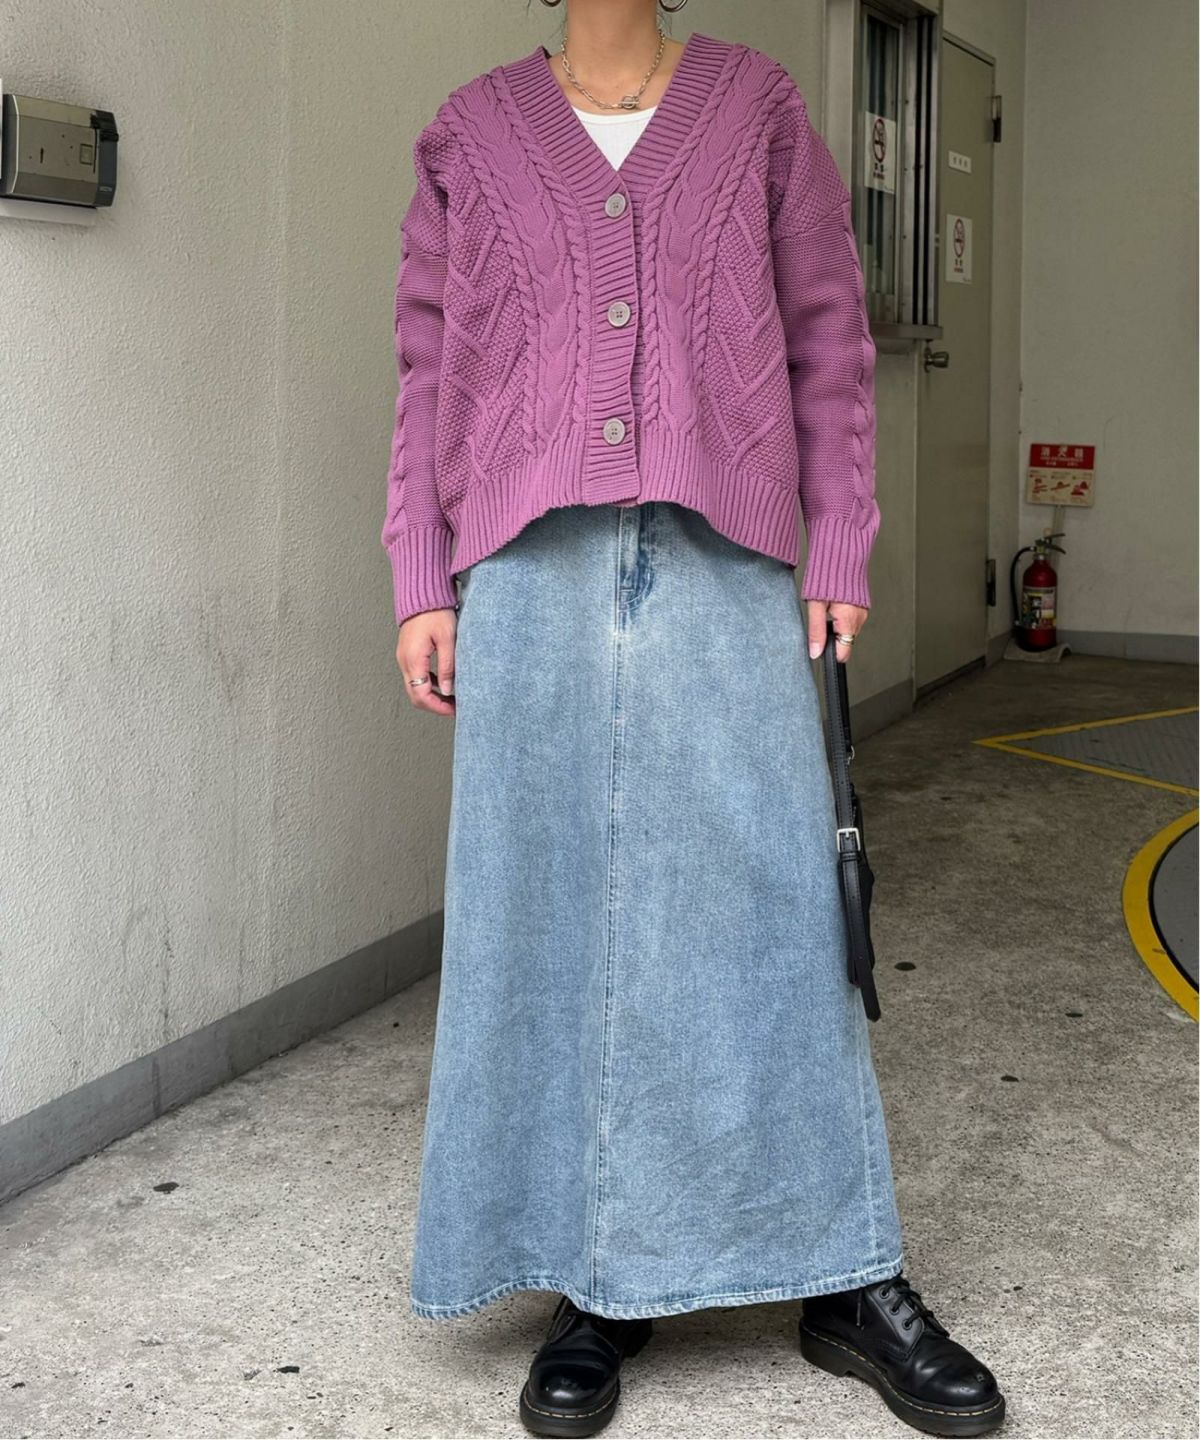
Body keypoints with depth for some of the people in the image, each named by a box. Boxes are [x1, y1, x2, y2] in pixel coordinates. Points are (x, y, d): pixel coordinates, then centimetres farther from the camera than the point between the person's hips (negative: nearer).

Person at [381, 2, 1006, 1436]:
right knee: (549, 906, 1)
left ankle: (849, 1280, 8)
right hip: (533, 568, 1)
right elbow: (433, 371, 10)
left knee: (766, 898, -2)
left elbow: (827, 338, 9)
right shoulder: (475, 132, 12)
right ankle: (593, 1278, 12)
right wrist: (421, 585, 4)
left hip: (722, 565, -1)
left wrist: (840, 552, 2)